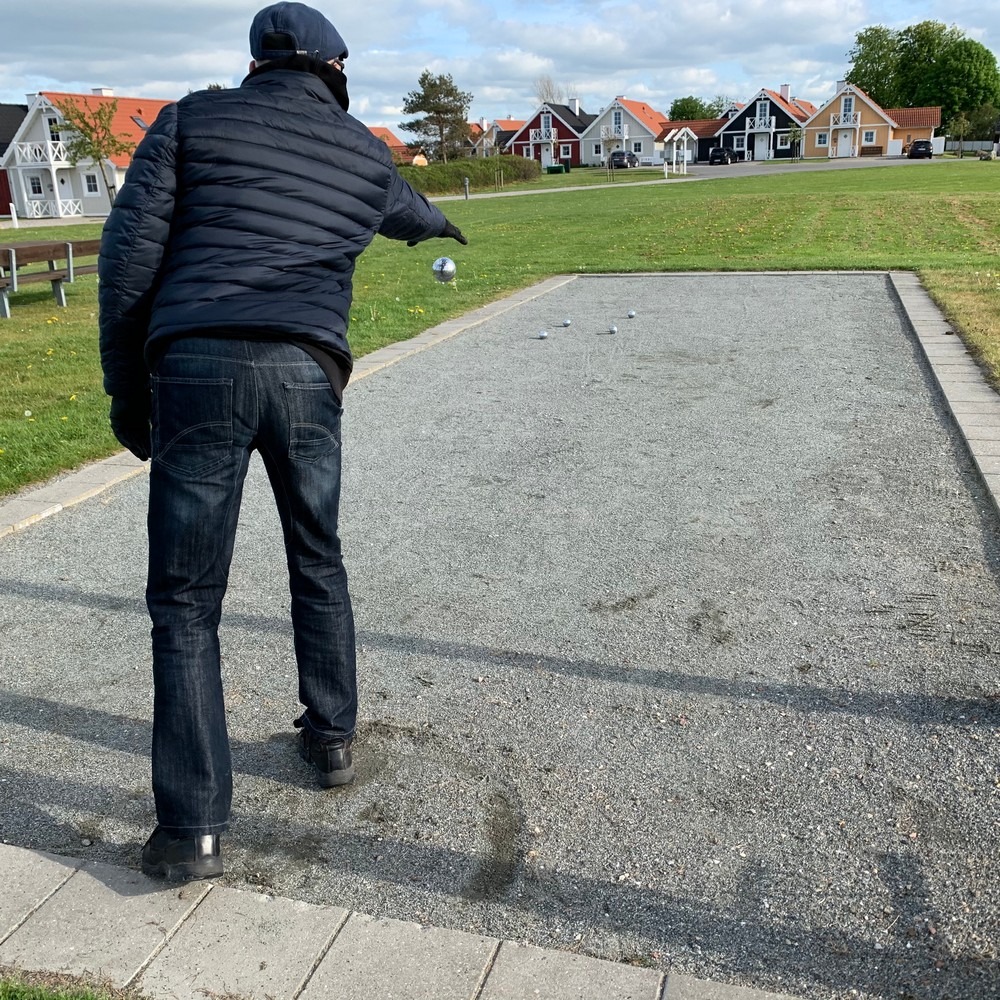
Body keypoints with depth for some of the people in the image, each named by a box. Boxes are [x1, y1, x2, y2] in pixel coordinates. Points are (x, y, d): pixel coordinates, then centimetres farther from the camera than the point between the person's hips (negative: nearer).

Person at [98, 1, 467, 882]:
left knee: (186, 601, 3)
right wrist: (440, 222, 65)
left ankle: (193, 830, 4)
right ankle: (331, 737, 36)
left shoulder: (196, 118, 12)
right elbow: (407, 213, 40)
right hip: (306, 374, 2)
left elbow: (130, 253, 3)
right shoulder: (365, 153, 17)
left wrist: (126, 388, 9)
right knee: (319, 567, 22)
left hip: (197, 367, -1)